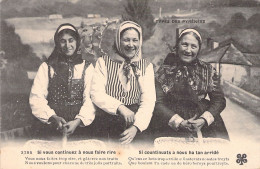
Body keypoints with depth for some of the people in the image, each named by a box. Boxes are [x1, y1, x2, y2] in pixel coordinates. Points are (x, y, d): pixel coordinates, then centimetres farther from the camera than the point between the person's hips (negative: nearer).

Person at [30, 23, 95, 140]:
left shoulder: (87, 67, 11)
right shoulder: (47, 67, 13)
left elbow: (90, 99, 0)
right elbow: (36, 98, 3)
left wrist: (78, 121, -17)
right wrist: (53, 117, -14)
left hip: (78, 126, -1)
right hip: (50, 127, 1)